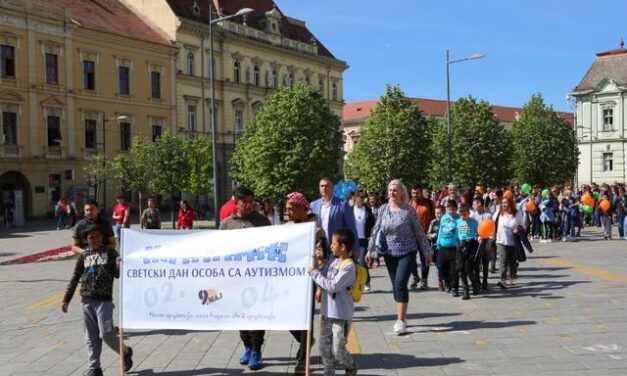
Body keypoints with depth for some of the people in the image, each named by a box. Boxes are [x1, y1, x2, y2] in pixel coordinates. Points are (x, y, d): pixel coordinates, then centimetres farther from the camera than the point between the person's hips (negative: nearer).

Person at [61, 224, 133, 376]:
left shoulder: (109, 252, 0)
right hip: (86, 301, 3)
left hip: (104, 300, -3)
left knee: (106, 334, -7)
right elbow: (75, 278, 12)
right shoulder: (84, 255, 7)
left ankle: (126, 352, 18)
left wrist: (119, 266, -27)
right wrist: (66, 299, 11)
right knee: (91, 336, 8)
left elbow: (117, 275, -4)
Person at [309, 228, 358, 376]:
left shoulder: (349, 266, -18)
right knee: (324, 346, 11)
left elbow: (333, 286, -24)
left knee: (338, 349, 1)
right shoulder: (335, 262, 8)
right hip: (327, 313, 8)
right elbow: (323, 276, 13)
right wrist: (316, 266, -2)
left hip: (341, 315, -8)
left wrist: (315, 273, -18)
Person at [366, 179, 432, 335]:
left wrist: (427, 252, 1)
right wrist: (370, 249, 7)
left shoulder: (409, 210, -6)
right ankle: (402, 318, 22)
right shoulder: (383, 209, 3)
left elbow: (419, 231, -1)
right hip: (389, 253, 4)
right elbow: (376, 230, 9)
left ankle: (401, 321, -9)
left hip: (407, 252, -4)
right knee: (396, 285, 9)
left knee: (400, 283, -15)